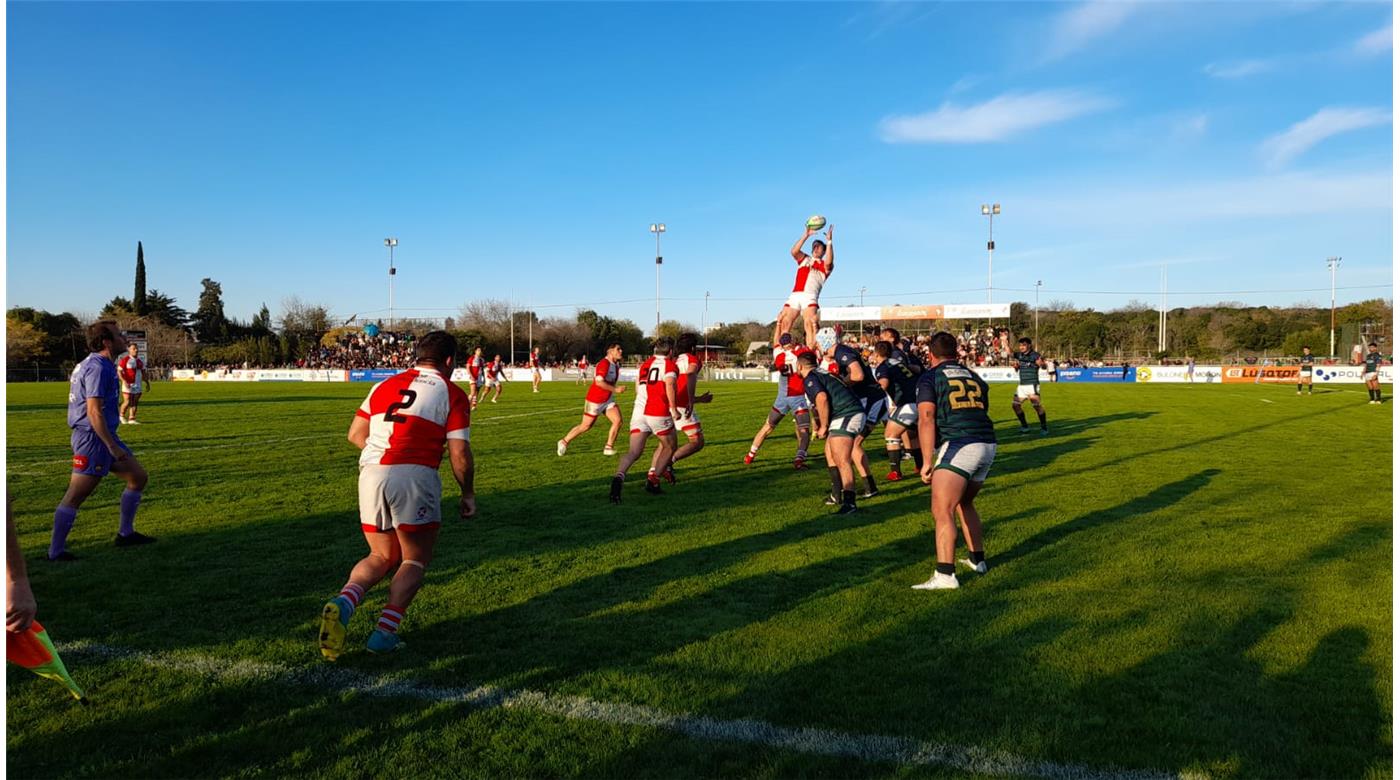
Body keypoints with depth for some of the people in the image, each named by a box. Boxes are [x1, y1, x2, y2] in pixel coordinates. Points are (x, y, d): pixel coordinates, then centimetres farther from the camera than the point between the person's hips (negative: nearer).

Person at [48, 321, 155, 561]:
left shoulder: (100, 364, 14)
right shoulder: (98, 368, -18)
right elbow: (94, 412, -23)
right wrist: (112, 446, -22)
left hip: (104, 436, 11)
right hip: (93, 437, -11)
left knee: (138, 476, 13)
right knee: (74, 497, -4)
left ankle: (126, 533, 20)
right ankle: (56, 551, 4)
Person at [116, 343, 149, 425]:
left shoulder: (140, 360, 12)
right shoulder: (125, 359, -9)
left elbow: (143, 372, 20)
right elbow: (119, 371, -11)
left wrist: (147, 383, 16)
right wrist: (124, 381, -23)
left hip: (137, 385, 6)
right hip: (128, 384, -6)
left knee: (134, 403, 4)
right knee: (127, 402, -5)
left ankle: (131, 419, 9)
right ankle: (121, 415, 19)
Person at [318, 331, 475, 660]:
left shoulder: (385, 385, 19)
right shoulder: (453, 395, 5)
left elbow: (355, 434, 19)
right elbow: (459, 454, -2)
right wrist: (468, 494, 11)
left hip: (371, 474, 4)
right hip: (415, 476, -4)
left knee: (382, 557, 22)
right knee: (416, 560, 15)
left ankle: (344, 602, -3)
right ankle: (385, 631, 0)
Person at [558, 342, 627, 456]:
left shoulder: (615, 364, 6)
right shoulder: (604, 364, -22)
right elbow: (599, 382, -33)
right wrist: (615, 389, -30)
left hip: (608, 400, 8)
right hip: (595, 400, -8)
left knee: (618, 421, -8)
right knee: (586, 426, 3)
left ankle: (608, 447, 3)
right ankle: (564, 442, 22)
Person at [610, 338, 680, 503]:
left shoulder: (643, 365, 21)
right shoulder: (670, 365, 2)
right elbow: (669, 385, -15)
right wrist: (674, 409, -10)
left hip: (639, 410, 5)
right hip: (659, 413, -4)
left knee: (634, 451, -4)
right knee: (669, 447, 18)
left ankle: (619, 477, -30)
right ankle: (653, 480, 9)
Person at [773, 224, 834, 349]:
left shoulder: (825, 265, 16)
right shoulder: (804, 259, 26)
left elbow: (829, 262, -8)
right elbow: (794, 251, 7)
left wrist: (829, 241, -9)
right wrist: (806, 235, 0)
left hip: (810, 297, -3)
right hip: (794, 295, 4)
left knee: (810, 325, -20)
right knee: (783, 324, -6)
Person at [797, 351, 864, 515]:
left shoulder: (810, 378, -4)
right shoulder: (823, 374, 25)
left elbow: (822, 398, -21)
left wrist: (824, 426, -13)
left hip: (845, 416, -10)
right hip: (855, 413, 10)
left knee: (841, 461, -16)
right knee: (829, 452, 23)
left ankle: (849, 503, -24)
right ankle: (837, 495, 27)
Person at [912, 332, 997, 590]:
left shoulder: (929, 377, 4)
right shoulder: (973, 376, 21)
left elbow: (926, 418, -10)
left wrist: (927, 461, -15)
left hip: (958, 445, -7)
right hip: (988, 445, 7)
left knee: (942, 511, -9)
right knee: (964, 504, 26)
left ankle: (945, 575, -18)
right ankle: (977, 559, 33)